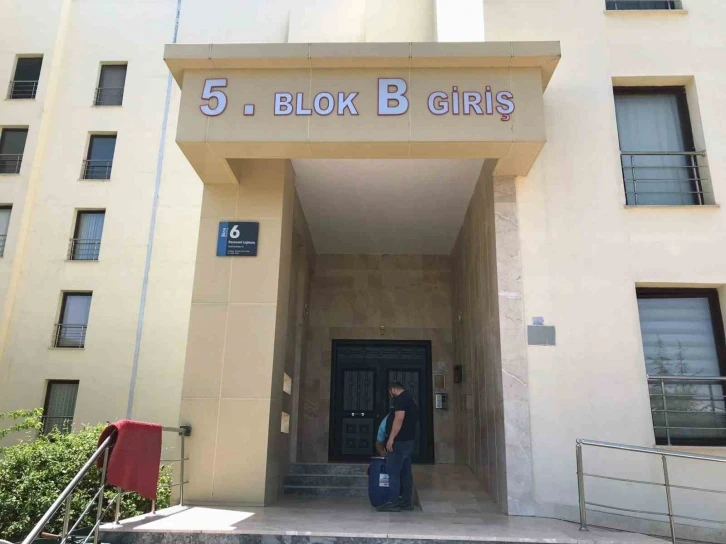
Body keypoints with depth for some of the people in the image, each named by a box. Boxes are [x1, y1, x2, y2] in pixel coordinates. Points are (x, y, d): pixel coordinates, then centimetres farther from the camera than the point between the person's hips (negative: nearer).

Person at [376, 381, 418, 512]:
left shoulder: (400, 399, -12)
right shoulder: (410, 398, 18)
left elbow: (399, 419, -22)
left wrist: (391, 438, -22)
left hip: (400, 440, -10)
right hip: (409, 440, 10)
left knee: (393, 471, -6)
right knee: (405, 471, 11)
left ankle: (393, 502, -5)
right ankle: (406, 501, 14)